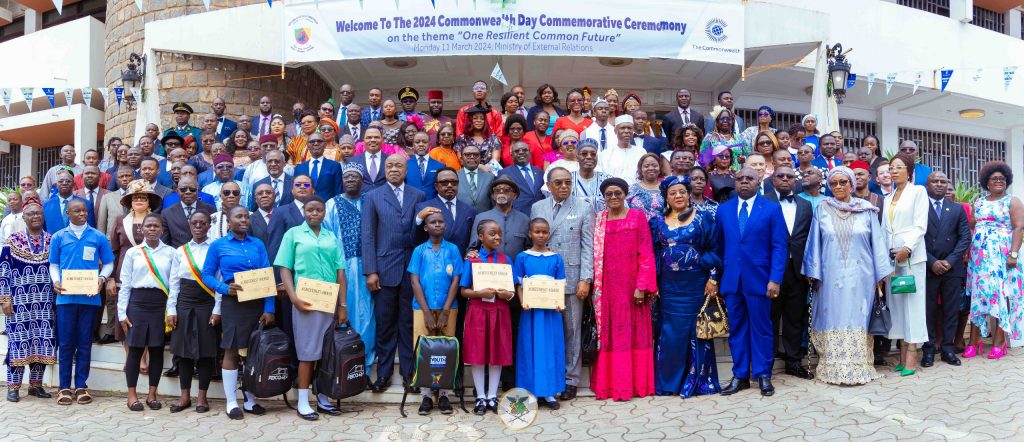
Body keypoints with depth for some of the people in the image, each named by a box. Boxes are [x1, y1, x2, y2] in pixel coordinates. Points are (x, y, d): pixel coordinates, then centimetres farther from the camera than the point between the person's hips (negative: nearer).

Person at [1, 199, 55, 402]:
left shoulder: (52, 240, 8)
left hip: (45, 302, 3)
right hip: (20, 301, -2)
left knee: (43, 342, 4)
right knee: (19, 340, -3)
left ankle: (36, 384, 14)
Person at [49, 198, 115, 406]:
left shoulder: (98, 237, 5)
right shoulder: (58, 237, 7)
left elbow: (108, 264, 9)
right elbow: (54, 265, 11)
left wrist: (102, 278, -10)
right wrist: (56, 281, -7)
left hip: (90, 297, 0)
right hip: (66, 297, 0)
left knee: (85, 343, 6)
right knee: (65, 343, 3)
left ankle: (81, 386, 14)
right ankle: (64, 387, 12)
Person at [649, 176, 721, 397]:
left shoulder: (702, 219, 1)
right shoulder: (658, 222, 7)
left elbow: (713, 250, 0)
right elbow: (652, 254, 7)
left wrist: (712, 279, -7)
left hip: (696, 284, -2)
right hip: (669, 285, 2)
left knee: (695, 331, 3)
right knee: (670, 332, 3)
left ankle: (696, 379, 13)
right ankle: (667, 381, 13)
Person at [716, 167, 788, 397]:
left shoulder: (772, 209, 1)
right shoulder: (723, 210, 10)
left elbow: (779, 247, -4)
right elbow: (720, 246, 10)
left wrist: (775, 279, -12)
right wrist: (717, 277, 5)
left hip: (759, 279, -3)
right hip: (731, 280, 3)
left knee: (761, 328, 5)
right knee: (736, 329, 8)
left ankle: (763, 375, 16)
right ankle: (740, 376, 17)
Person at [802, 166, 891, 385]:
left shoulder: (867, 210, 4)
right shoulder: (822, 209, 4)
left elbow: (877, 243, 5)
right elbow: (815, 243, 4)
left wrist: (880, 276, 2)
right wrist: (813, 274, -2)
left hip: (860, 277, 0)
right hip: (831, 278, 0)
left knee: (857, 321, 4)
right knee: (833, 321, 2)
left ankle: (859, 368, 10)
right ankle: (833, 369, 8)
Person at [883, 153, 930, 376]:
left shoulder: (918, 191, 2)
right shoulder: (888, 198, 18)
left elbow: (921, 225, -7)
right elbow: (884, 228, 14)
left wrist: (907, 248, -17)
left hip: (911, 255, -5)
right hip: (891, 255, 6)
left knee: (912, 302, -6)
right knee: (896, 302, 3)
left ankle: (912, 357, -6)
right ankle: (902, 354, 6)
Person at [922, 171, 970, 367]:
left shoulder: (957, 209, 11)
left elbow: (965, 237, 5)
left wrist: (950, 261, -7)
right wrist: (932, 262, -10)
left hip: (952, 268, 3)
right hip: (927, 268, -2)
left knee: (951, 310, 5)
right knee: (928, 310, 2)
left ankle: (947, 348, 13)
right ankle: (929, 349, 9)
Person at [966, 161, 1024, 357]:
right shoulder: (978, 203, 14)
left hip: (1002, 256, -4)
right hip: (979, 255, 4)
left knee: (1001, 295, -3)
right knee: (978, 295, 2)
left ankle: (999, 343, 2)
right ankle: (974, 342, 4)